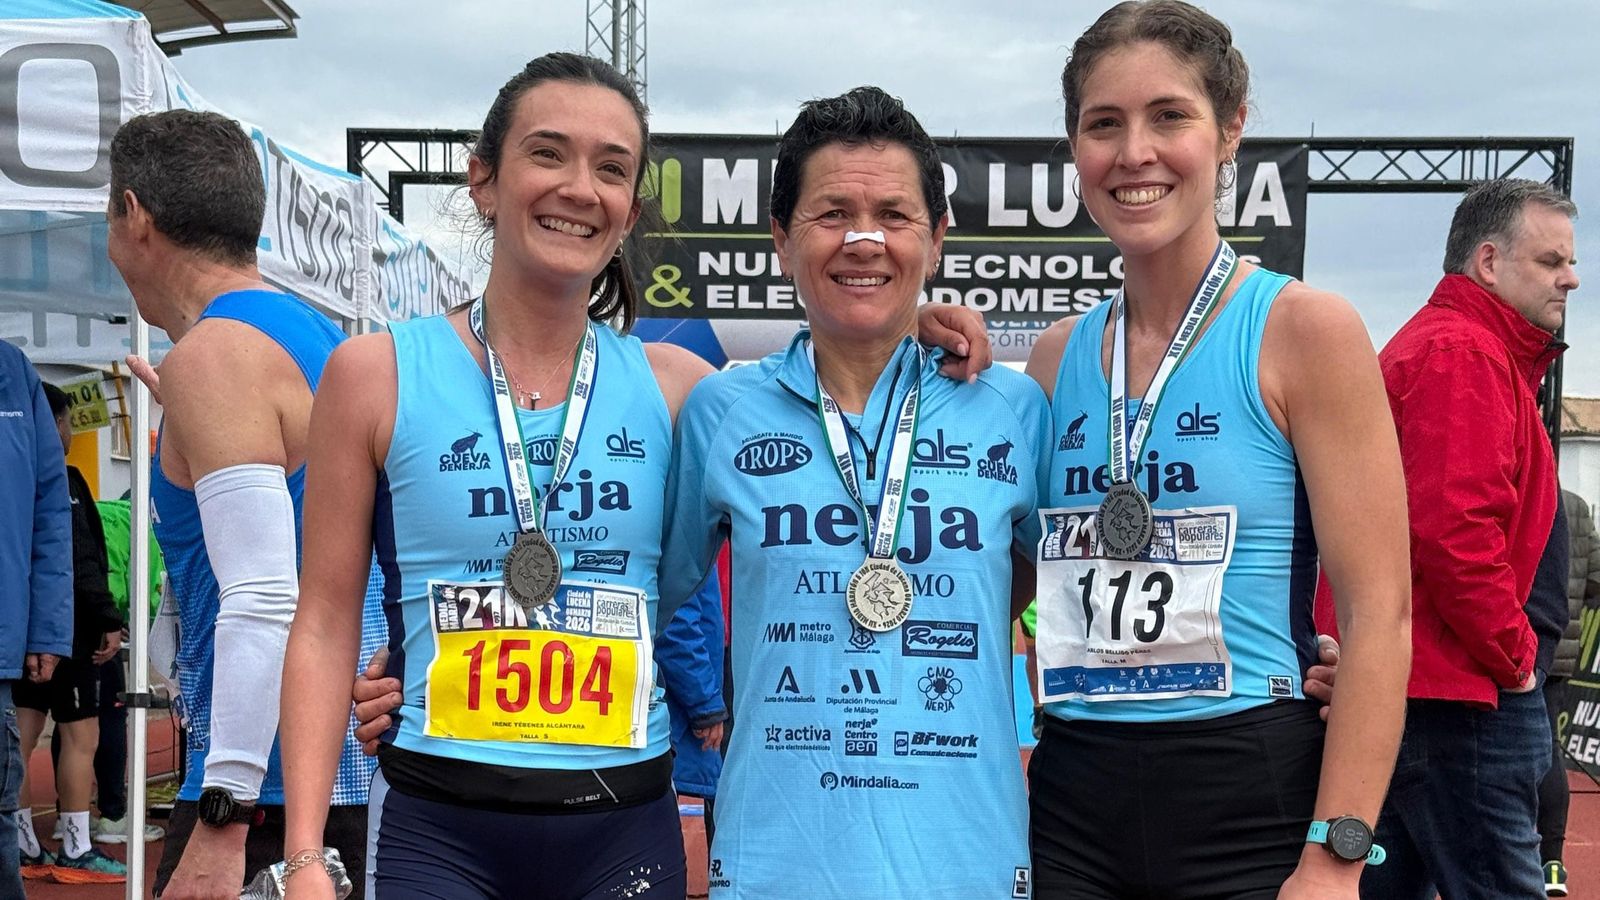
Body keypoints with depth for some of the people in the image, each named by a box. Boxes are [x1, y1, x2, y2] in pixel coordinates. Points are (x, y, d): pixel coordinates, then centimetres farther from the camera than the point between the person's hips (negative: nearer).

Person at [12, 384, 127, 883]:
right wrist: (108, 620, -16)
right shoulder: (61, 481, -13)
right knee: (81, 733, -3)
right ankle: (75, 852, 0)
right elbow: (79, 561, -19)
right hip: (63, 624, -9)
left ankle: (23, 847, 15)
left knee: (22, 734, 10)